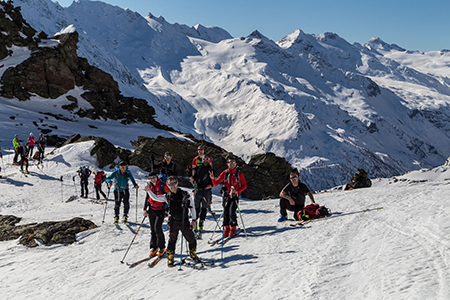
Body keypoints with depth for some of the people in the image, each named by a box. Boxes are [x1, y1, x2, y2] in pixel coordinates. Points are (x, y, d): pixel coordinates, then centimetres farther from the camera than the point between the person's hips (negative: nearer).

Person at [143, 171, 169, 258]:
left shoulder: (162, 186, -9)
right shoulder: (150, 186, 7)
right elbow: (147, 198, 16)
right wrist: (145, 209, 12)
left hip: (160, 210, -5)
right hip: (151, 210, 5)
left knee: (157, 228, -11)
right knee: (152, 229, 7)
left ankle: (162, 247, 3)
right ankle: (153, 247, 18)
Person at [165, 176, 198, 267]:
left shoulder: (185, 194, -7)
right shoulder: (167, 196, -2)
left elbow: (192, 207, 1)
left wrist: (194, 220, 1)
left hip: (185, 222, 0)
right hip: (173, 222, 1)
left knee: (191, 239, 6)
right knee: (172, 240, 7)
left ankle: (192, 253, 32)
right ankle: (170, 257, 24)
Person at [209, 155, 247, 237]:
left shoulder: (239, 173, -1)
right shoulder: (224, 173, 5)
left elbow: (244, 185, 4)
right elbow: (216, 183, 5)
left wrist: (237, 191, -13)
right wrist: (213, 179, -17)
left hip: (235, 196, -3)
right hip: (226, 196, 3)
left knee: (232, 211, -14)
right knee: (226, 212, 1)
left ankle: (233, 229, -1)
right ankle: (226, 228, 14)